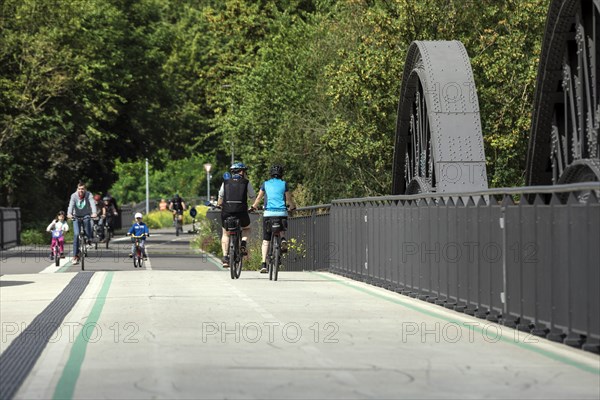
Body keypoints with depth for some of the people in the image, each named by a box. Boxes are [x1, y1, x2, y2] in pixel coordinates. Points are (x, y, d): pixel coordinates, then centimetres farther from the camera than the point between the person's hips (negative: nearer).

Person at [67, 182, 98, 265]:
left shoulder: (89, 195, -16)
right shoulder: (74, 196, -16)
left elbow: (92, 203, -32)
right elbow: (71, 205, -32)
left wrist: (94, 213, -52)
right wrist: (69, 214, -52)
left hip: (86, 215, 0)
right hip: (76, 216, 0)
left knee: (87, 220, -34)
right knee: (76, 234, -14)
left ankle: (89, 238, -6)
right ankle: (75, 256, -8)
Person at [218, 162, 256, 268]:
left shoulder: (225, 182, 10)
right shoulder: (246, 183, 5)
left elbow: (220, 198, 12)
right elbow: (253, 196, 12)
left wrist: (220, 206, 32)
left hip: (226, 211, 1)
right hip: (241, 211, -1)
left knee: (225, 234, 18)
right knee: (246, 229, 27)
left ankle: (225, 257, 5)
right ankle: (243, 244, -1)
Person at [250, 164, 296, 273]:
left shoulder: (265, 184, 10)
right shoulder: (284, 184, 7)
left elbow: (258, 198, 19)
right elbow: (289, 200, 11)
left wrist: (253, 207, 37)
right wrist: (292, 207, 31)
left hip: (268, 213, 0)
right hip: (282, 213, 0)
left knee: (266, 240, 5)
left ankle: (264, 264, -6)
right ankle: (283, 240, -3)